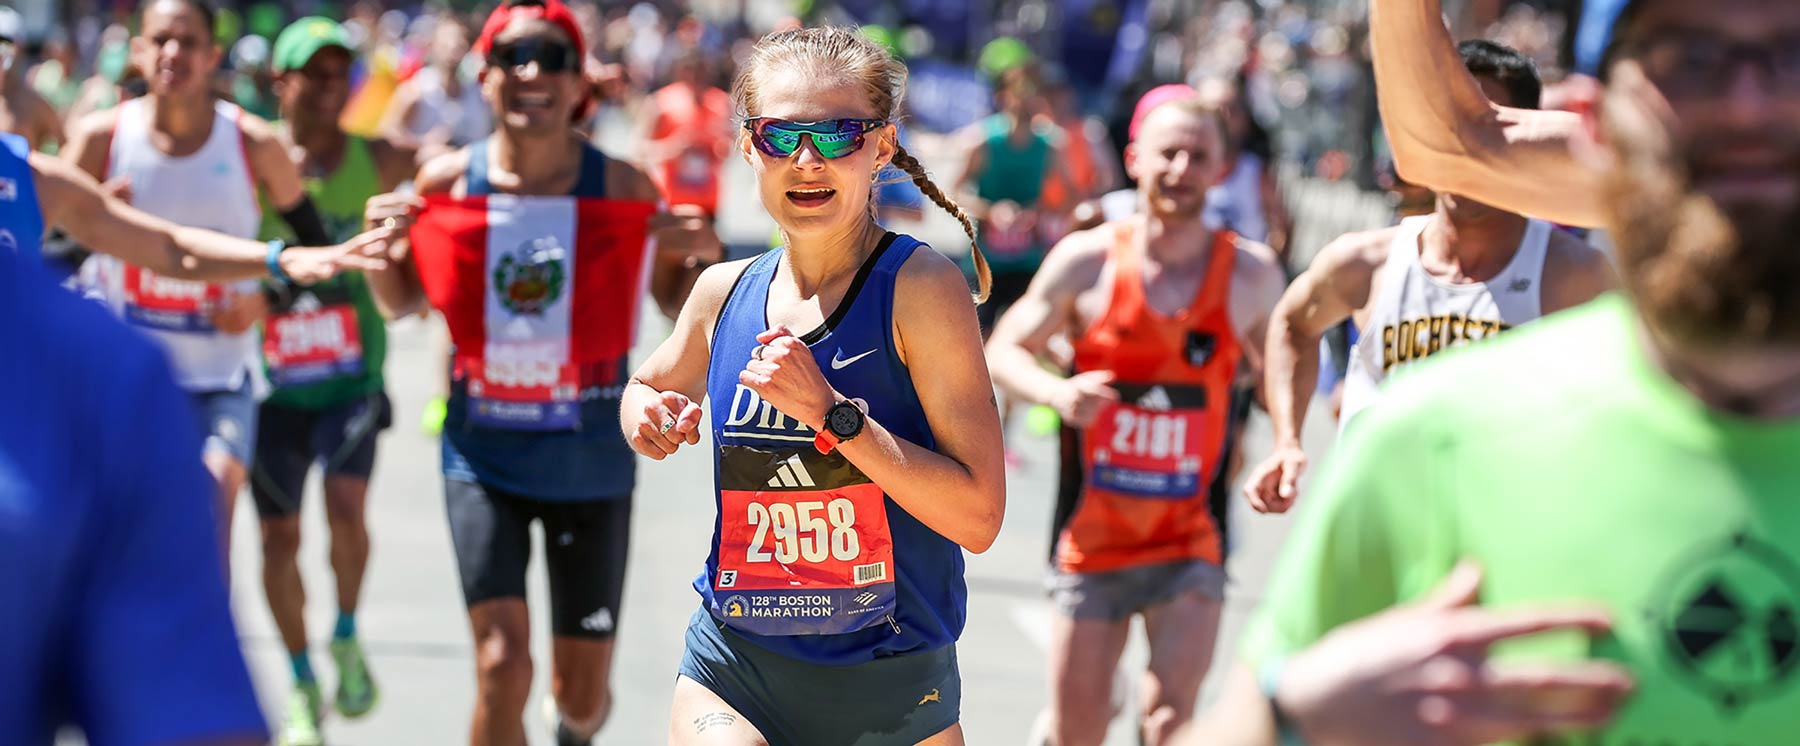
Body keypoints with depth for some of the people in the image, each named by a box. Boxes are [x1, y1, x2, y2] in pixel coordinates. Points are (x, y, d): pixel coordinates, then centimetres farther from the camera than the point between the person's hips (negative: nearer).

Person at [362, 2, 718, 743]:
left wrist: (704, 261, -18)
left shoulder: (624, 188, -10)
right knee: (501, 665, -18)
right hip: (483, 455, 0)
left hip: (591, 460, 0)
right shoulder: (445, 182, -7)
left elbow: (677, 305, 4)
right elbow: (401, 302, 9)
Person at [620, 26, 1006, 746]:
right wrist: (647, 417, 3)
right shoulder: (726, 292, 3)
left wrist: (831, 410, -23)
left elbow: (977, 516, -16)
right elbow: (648, 385, 26)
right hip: (734, 669, 2)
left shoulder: (920, 286, -11)